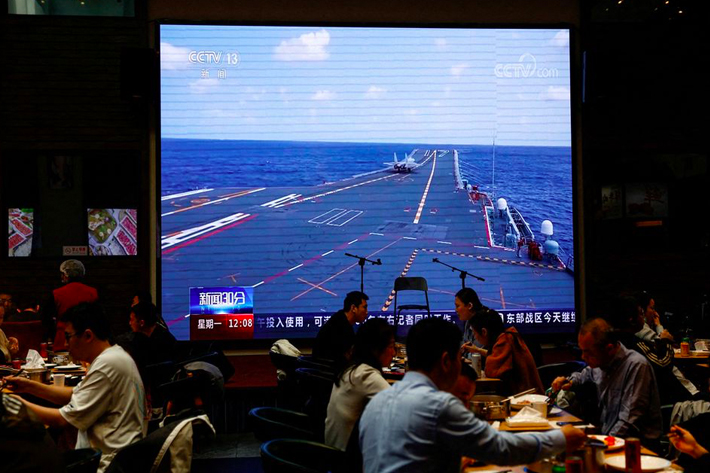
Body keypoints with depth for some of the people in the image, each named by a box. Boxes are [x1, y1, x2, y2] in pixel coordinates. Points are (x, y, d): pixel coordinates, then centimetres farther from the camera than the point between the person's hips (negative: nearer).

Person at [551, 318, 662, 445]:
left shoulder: (636, 366, -19)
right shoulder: (601, 362, 5)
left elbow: (630, 420, -24)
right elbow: (587, 373, 32)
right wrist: (570, 381, 12)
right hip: (606, 436, 7)